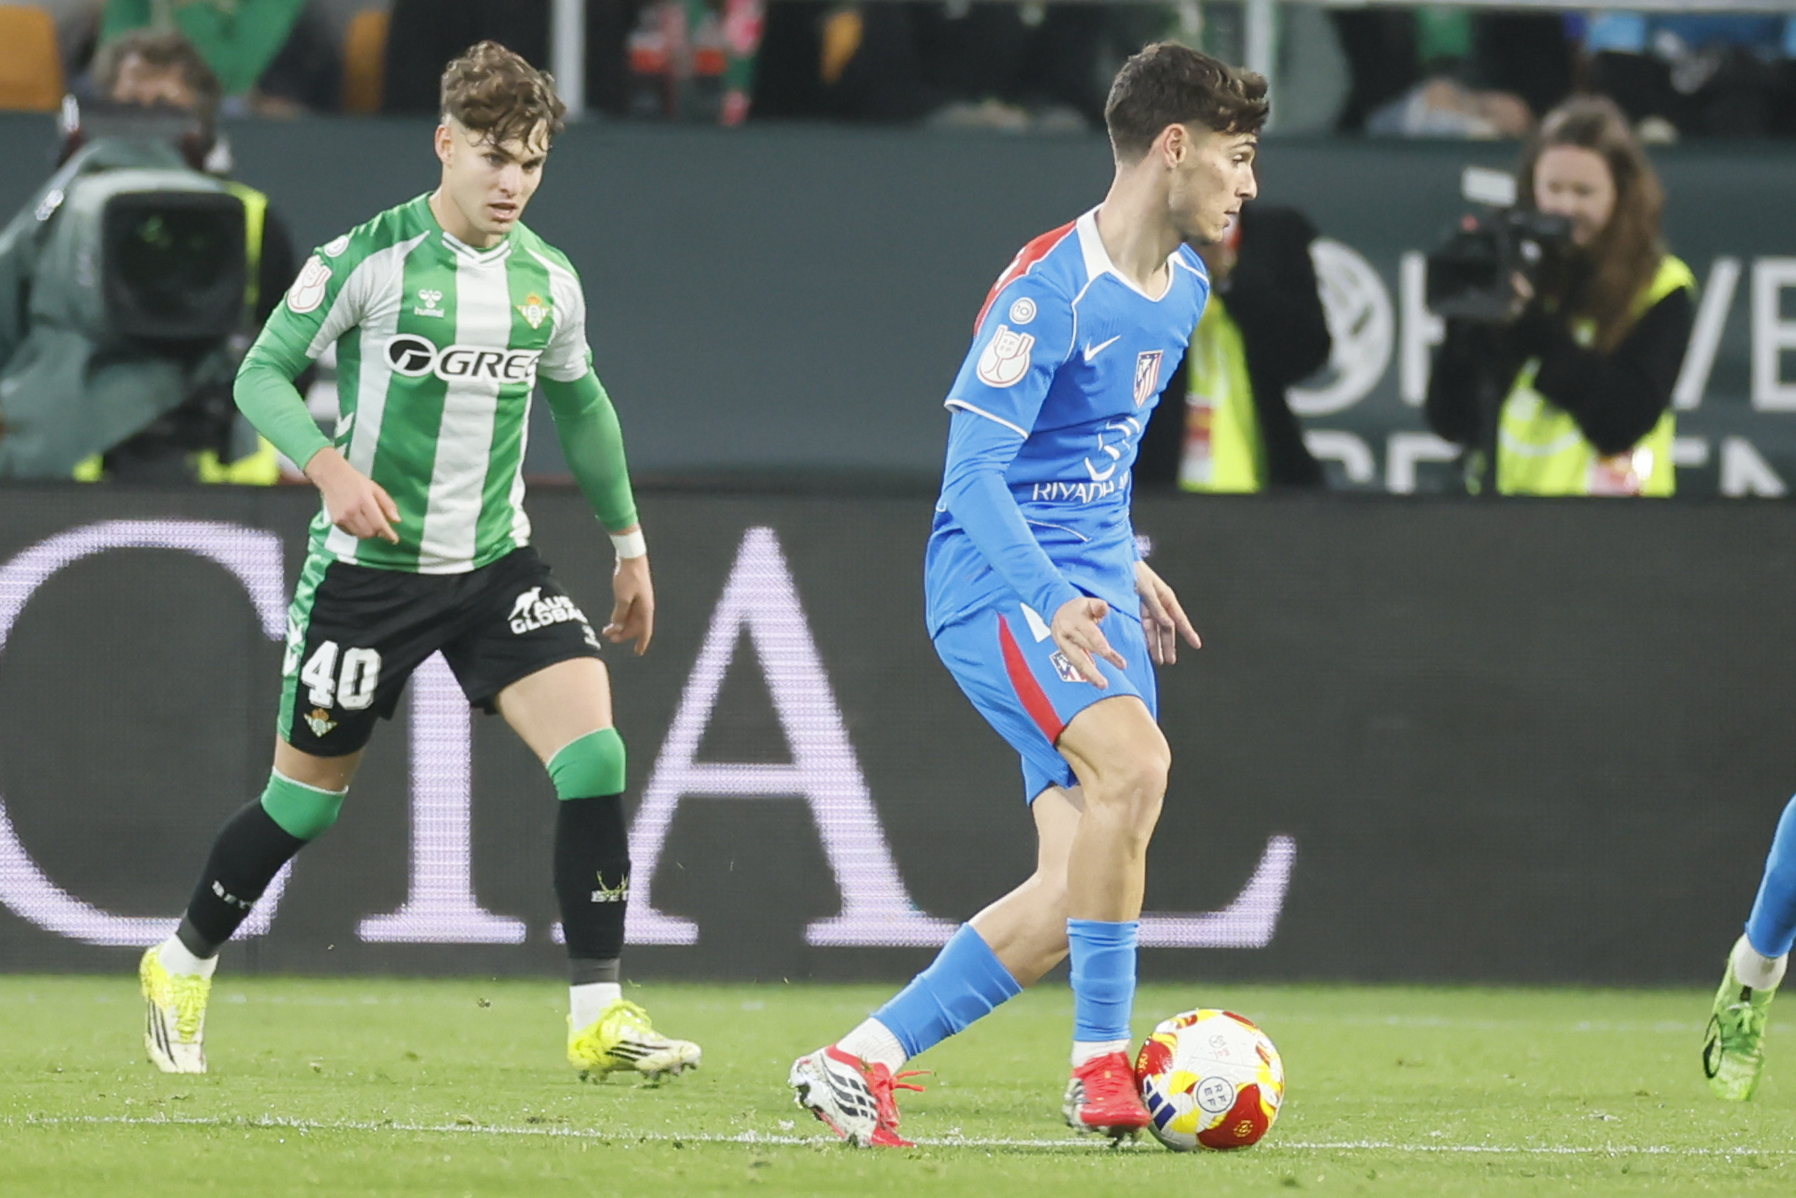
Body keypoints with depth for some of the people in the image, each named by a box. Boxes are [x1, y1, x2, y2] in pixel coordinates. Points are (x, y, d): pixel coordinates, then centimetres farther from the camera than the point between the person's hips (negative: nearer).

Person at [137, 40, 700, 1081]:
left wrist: (629, 542, 23)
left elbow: (580, 404, 20)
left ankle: (599, 1015, -14)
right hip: (367, 566, -4)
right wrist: (329, 468, -27)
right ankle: (183, 966, 32)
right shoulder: (369, 259, -12)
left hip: (495, 565, 4)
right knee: (307, 799, 6)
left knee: (594, 751, -17)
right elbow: (262, 374, -9)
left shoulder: (547, 281, 3)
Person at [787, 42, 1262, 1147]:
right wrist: (1052, 603, -32)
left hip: (1093, 591, 8)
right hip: (997, 583, -8)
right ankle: (1101, 1066, -24)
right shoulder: (1049, 288, -17)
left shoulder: (1183, 290, 11)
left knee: (1077, 898, -2)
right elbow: (972, 475, -21)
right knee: (1134, 760, -32)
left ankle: (858, 1062, 6)